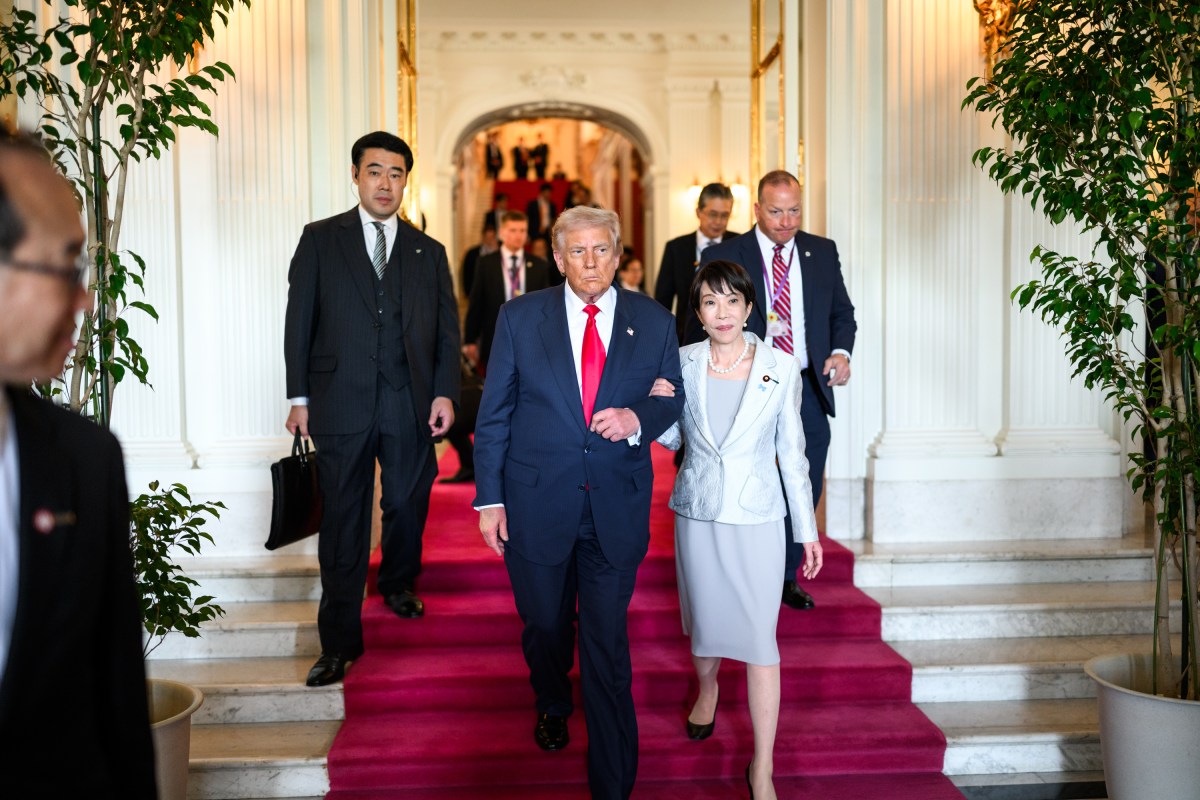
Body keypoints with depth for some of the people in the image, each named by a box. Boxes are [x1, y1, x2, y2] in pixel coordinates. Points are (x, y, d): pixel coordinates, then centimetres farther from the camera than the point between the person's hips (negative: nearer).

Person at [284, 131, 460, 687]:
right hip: (341, 405, -2)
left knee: (408, 506, 11)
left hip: (410, 406, 2)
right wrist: (299, 397, -3)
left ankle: (398, 584, 41)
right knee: (343, 522, 2)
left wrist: (445, 393, -4)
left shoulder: (428, 252, 12)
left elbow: (447, 329, 9)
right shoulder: (320, 240, 6)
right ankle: (339, 644, 12)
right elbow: (299, 322, 3)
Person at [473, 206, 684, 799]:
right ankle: (552, 704, 52)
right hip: (537, 501, 1)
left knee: (608, 644, 4)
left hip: (618, 507, 0)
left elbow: (673, 399, 8)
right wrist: (489, 497, -4)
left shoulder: (653, 322, 0)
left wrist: (636, 420, -15)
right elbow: (494, 414, 0)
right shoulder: (520, 317, -1)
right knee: (544, 626, 18)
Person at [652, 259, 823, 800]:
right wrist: (657, 405, -13)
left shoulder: (781, 367, -7)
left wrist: (808, 529, 3)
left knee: (759, 638, -1)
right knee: (703, 618, 17)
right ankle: (707, 688, 50)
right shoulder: (681, 363, -3)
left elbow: (791, 450, -1)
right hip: (697, 514, 2)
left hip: (757, 517, -2)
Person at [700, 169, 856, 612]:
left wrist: (841, 351, -5)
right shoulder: (722, 256, -4)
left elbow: (842, 311, 14)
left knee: (804, 490, 11)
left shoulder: (823, 252, 7)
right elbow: (700, 328, -3)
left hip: (808, 390, 4)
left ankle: (787, 577, 29)